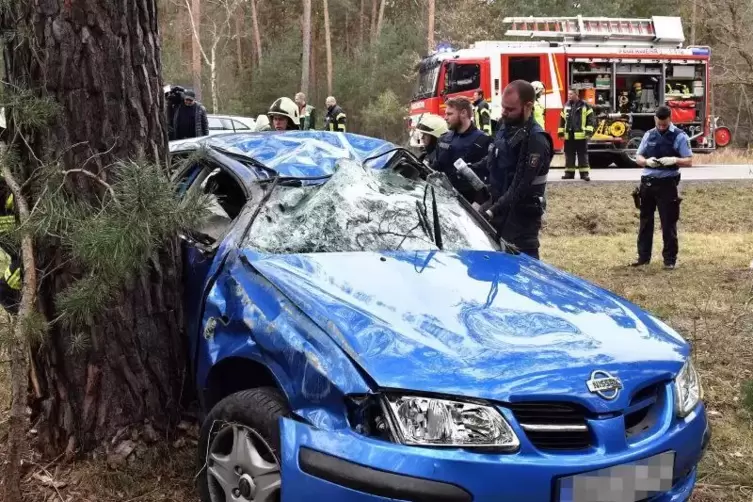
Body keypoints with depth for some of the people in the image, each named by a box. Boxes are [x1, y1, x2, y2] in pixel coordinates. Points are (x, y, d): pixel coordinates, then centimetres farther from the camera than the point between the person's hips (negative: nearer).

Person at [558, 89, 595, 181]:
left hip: (581, 135, -5)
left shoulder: (585, 106, -1)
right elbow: (562, 119, 18)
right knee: (569, 155, 8)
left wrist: (589, 130, -12)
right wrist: (560, 131, 13)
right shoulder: (566, 106, 13)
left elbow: (591, 119, -4)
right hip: (569, 135, 5)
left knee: (583, 155, -2)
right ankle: (569, 173, 15)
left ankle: (584, 173, -1)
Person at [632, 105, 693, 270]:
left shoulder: (679, 136, -3)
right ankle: (643, 256, 18)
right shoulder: (649, 135, 10)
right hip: (647, 183, 4)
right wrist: (647, 161, -10)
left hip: (667, 184, -4)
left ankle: (670, 259, 7)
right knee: (645, 221, 9)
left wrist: (674, 160, -24)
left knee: (668, 223, 0)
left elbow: (689, 161, -5)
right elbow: (638, 158, 12)